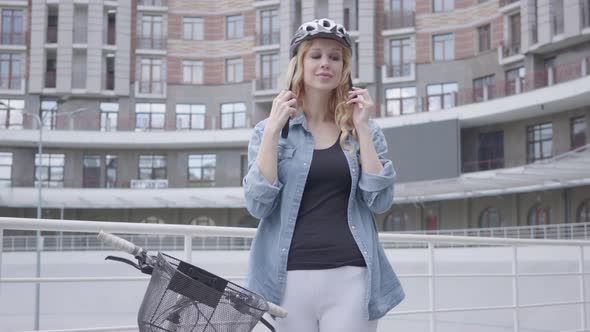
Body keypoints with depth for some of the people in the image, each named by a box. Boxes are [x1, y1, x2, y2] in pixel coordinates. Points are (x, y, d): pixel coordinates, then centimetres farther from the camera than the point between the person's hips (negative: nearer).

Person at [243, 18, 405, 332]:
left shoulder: (365, 131, 10)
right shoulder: (269, 130, 6)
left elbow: (380, 201, -2)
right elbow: (258, 205, -6)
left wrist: (361, 128, -5)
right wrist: (273, 130, -10)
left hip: (351, 276, 1)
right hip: (290, 276, 0)